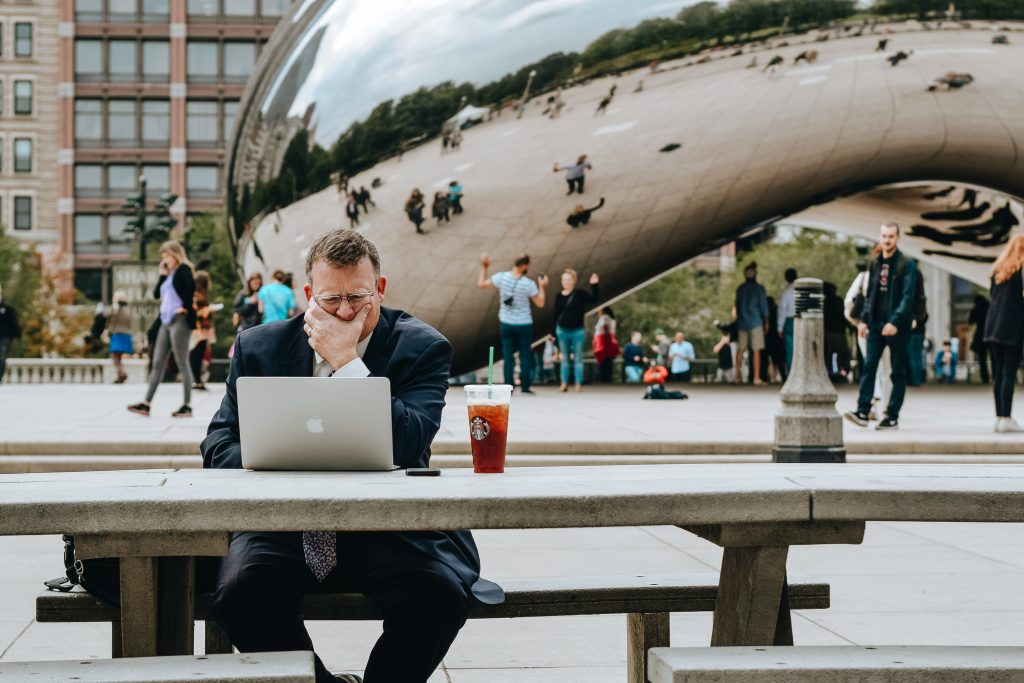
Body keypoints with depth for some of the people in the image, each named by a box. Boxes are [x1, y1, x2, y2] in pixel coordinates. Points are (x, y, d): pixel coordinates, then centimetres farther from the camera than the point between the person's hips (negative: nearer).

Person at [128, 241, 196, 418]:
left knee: (182, 363, -5)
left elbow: (191, 285, -25)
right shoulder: (169, 274, 21)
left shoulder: (183, 269, -6)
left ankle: (187, 406, -1)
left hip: (180, 321, -10)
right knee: (158, 363, 6)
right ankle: (146, 404, 5)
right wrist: (162, 275, 10)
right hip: (166, 321, 10)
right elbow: (156, 293, 18)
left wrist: (185, 307, -20)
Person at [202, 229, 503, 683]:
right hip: (287, 526, 2)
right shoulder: (261, 348, 6)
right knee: (240, 590, -28)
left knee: (440, 593, -30)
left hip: (386, 526, -2)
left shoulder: (422, 348, -2)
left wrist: (347, 363, -19)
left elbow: (409, 445, -16)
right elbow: (219, 442, 6)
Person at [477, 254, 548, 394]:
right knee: (525, 355, 8)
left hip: (506, 323, 2)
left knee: (508, 355, 6)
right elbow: (540, 303, -9)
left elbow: (481, 284, -3)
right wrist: (542, 287, 3)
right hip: (524, 324, -2)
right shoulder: (529, 284, -16)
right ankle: (525, 386, 8)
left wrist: (483, 268, 7)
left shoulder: (501, 277, -11)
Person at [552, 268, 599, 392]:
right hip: (562, 331, 3)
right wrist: (554, 332, 6)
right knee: (564, 358, 9)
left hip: (577, 331, -3)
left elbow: (594, 299, -16)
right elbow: (556, 314, 7)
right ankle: (564, 383, 14)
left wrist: (595, 285, -27)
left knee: (578, 358, 2)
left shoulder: (580, 294, -5)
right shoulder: (559, 296, 4)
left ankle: (578, 384, 5)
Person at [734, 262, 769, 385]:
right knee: (756, 351, -3)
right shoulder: (758, 288, -5)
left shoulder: (740, 289, 8)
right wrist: (766, 322, 9)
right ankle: (756, 377, -6)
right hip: (756, 322, -4)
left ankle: (737, 376, 11)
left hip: (742, 323, 4)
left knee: (740, 349, 11)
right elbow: (764, 307, -2)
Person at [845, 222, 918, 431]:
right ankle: (863, 411, -8)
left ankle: (892, 417, 5)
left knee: (898, 371, 3)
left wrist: (895, 322, -21)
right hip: (876, 324, 5)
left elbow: (908, 296, -13)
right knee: (869, 366, -5)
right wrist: (864, 319, 6)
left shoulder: (907, 264, -5)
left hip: (897, 326, -5)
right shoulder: (875, 264, 13)